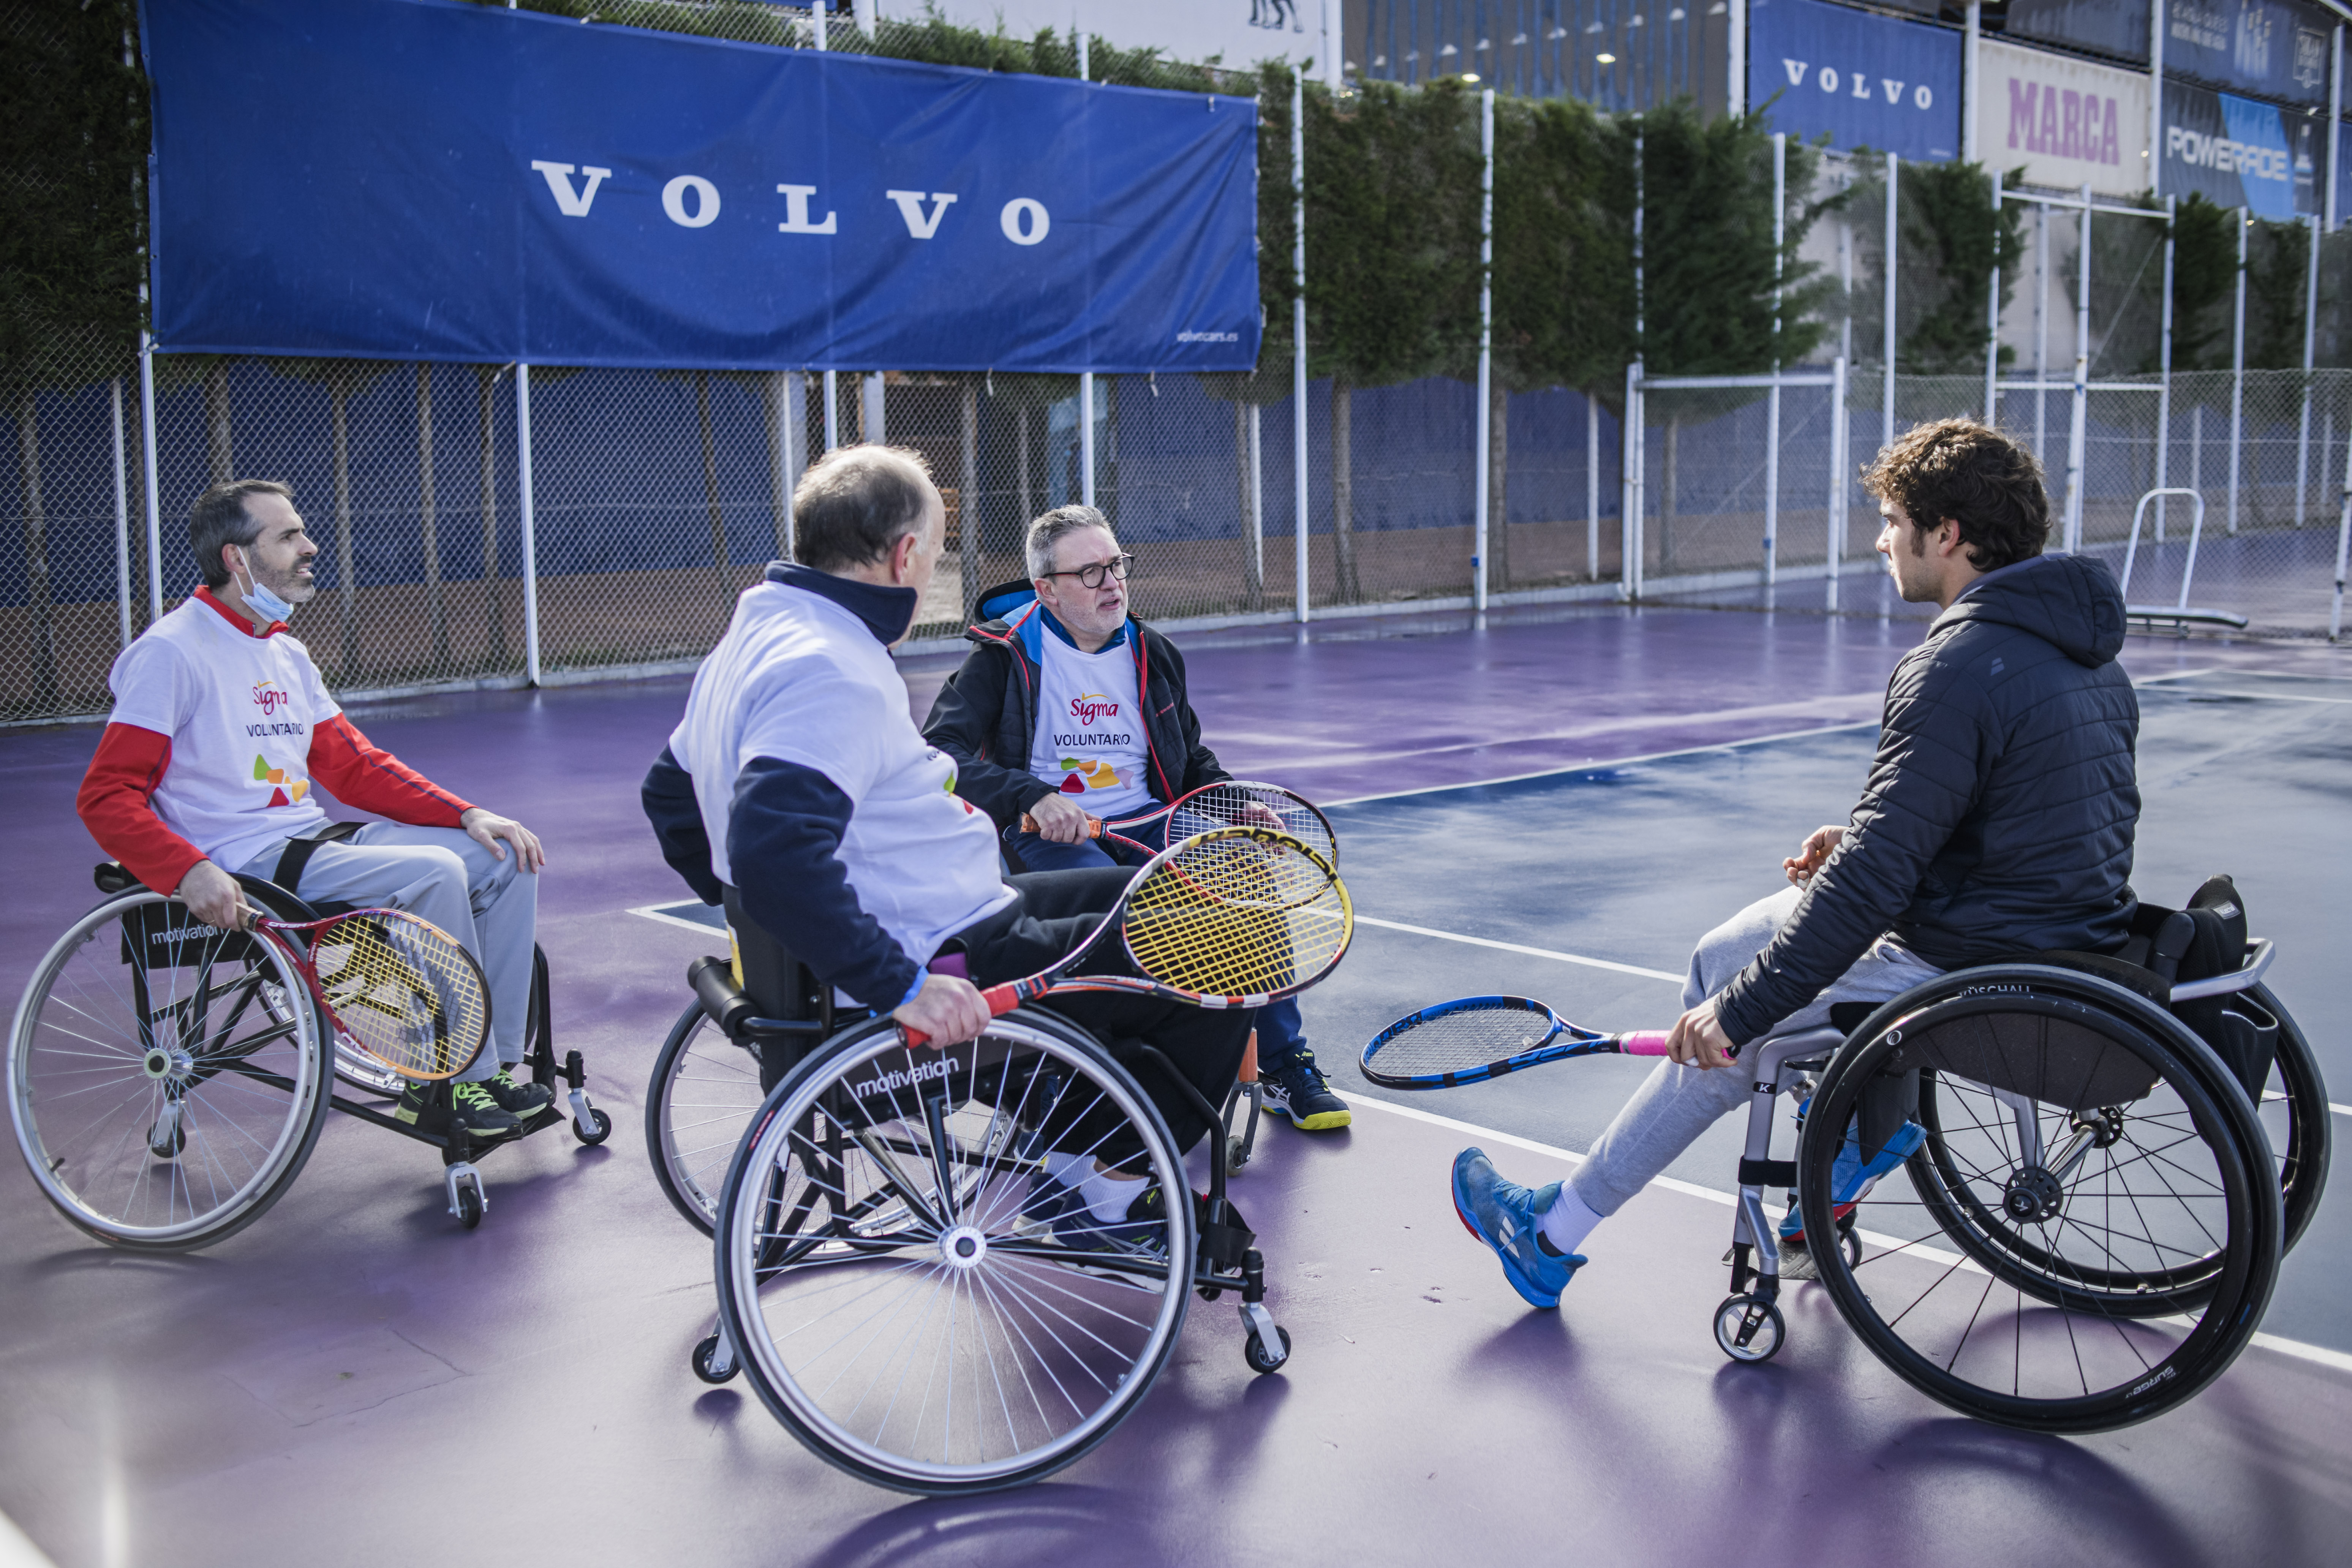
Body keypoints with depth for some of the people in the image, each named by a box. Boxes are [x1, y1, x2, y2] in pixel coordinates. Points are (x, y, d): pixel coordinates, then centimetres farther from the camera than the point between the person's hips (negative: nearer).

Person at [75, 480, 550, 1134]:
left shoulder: (287, 654, 17)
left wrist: (467, 815, 2)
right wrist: (191, 871, -30)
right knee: (433, 872, -27)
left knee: (505, 859, -4)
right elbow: (106, 797, -13)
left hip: (317, 840, 9)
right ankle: (453, 1081, -16)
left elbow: (356, 767, 16)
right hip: (246, 869, -8)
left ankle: (496, 1062, -1)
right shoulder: (172, 651, -8)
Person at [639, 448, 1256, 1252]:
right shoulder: (830, 672, -23)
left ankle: (1068, 1135, 27)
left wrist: (763, 924, 29)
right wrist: (902, 985, -34)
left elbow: (671, 795, 24)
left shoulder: (754, 638, 12)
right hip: (952, 962, -11)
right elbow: (775, 848, -36)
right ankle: (1101, 1180, 7)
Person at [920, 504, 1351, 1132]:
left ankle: (1284, 1067, -11)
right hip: (1044, 834, -5)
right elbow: (939, 755, -15)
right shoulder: (1003, 656, -3)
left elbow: (1194, 764, 25)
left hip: (1147, 822, 5)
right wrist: (1033, 797, -30)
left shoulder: (1153, 655, 15)